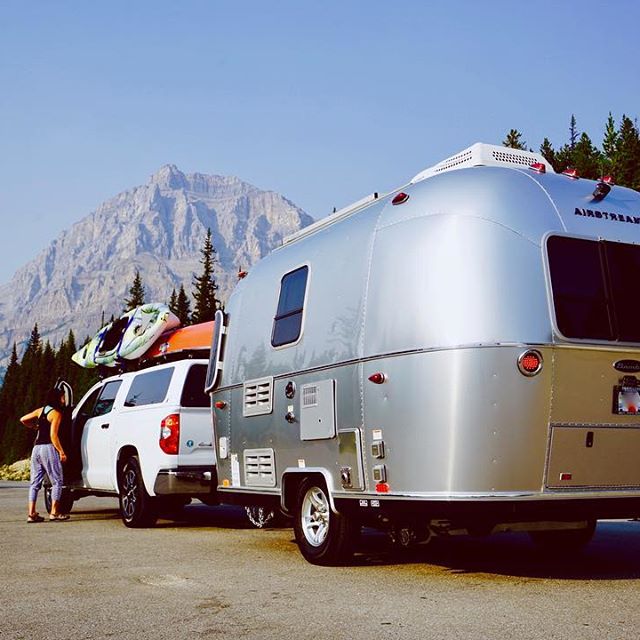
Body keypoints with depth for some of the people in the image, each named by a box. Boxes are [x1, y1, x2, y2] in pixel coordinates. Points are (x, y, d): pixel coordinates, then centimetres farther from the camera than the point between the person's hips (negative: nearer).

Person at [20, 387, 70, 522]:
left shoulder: (41, 410, 13)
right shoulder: (56, 413, -7)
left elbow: (23, 419, 17)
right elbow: (53, 436, -14)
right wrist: (61, 452, -12)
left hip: (36, 448, 7)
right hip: (48, 448, -7)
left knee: (35, 482, 8)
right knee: (57, 481, 1)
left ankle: (32, 514, 5)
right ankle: (54, 512, -2)